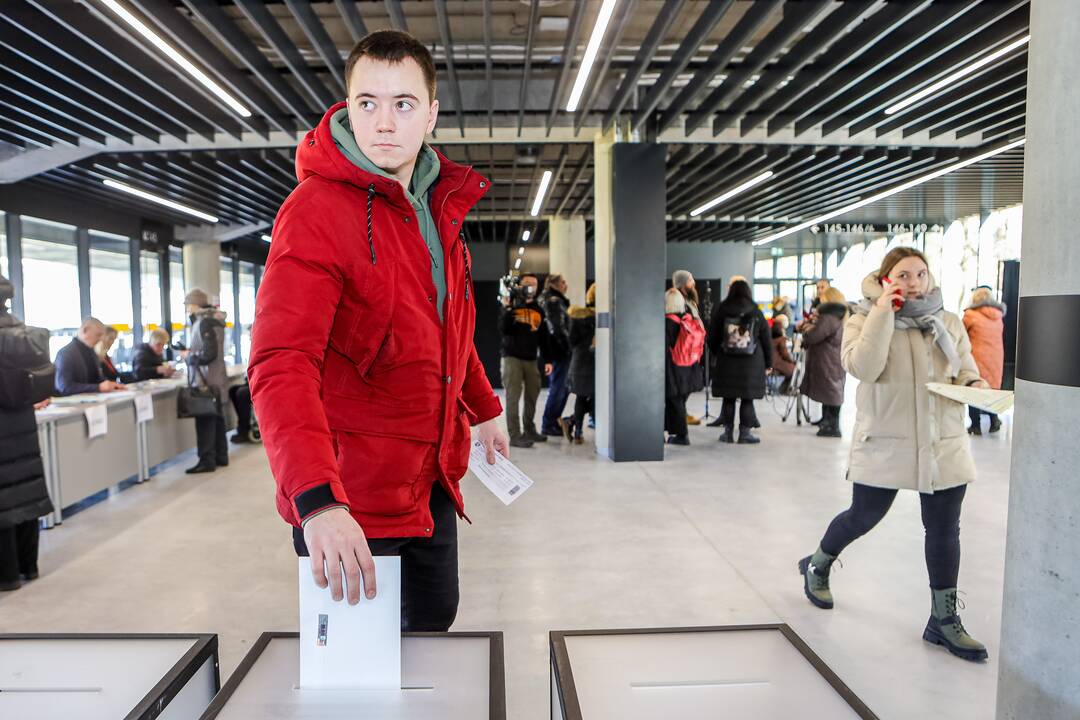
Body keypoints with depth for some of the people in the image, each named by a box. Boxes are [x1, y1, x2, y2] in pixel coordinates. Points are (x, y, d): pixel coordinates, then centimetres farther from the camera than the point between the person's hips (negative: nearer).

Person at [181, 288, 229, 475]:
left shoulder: (204, 322, -16)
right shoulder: (212, 319, 14)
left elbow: (209, 353, -22)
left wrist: (188, 356, -8)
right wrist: (190, 352, 11)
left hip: (206, 382, -10)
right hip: (217, 379, 10)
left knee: (205, 420, -4)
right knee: (217, 418, 14)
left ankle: (207, 460, 1)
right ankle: (220, 456, 21)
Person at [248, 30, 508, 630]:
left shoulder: (441, 204, 7)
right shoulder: (317, 210, -18)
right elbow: (281, 366, -29)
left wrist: (484, 408, 27)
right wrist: (317, 502, -40)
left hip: (432, 479, 7)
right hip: (347, 500, -7)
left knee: (434, 624, 21)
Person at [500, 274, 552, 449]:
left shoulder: (538, 310, 11)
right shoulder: (511, 305, 0)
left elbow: (544, 337, 13)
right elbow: (504, 329, -13)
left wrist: (547, 359, 9)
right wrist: (508, 309, -21)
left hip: (531, 359, 5)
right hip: (512, 357, -5)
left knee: (532, 395, 11)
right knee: (513, 397, -6)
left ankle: (529, 430, 26)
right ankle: (515, 436, -6)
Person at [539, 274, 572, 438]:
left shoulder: (547, 301, 20)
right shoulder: (555, 301, -11)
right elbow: (558, 328, -19)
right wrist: (568, 347, -15)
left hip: (553, 351, 10)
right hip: (560, 351, -10)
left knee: (562, 388, 16)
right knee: (558, 389, -4)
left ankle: (553, 422, 22)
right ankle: (548, 425, 1)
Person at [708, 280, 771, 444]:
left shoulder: (720, 311, 0)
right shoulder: (756, 312, 0)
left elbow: (712, 337, 4)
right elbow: (766, 339, 4)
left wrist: (716, 354, 16)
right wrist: (768, 362, 11)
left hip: (726, 362, 1)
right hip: (752, 363, -1)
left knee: (728, 398, 7)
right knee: (747, 398, 4)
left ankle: (728, 431, 12)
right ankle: (745, 432, 5)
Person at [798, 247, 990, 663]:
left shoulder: (948, 323, 7)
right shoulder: (864, 319, -6)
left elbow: (966, 368, 15)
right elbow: (863, 368, -23)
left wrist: (976, 386, -8)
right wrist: (883, 311, -20)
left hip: (944, 444, 4)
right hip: (886, 443, -4)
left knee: (944, 531, 8)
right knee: (864, 516, 9)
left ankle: (944, 620, 22)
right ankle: (817, 567, 37)